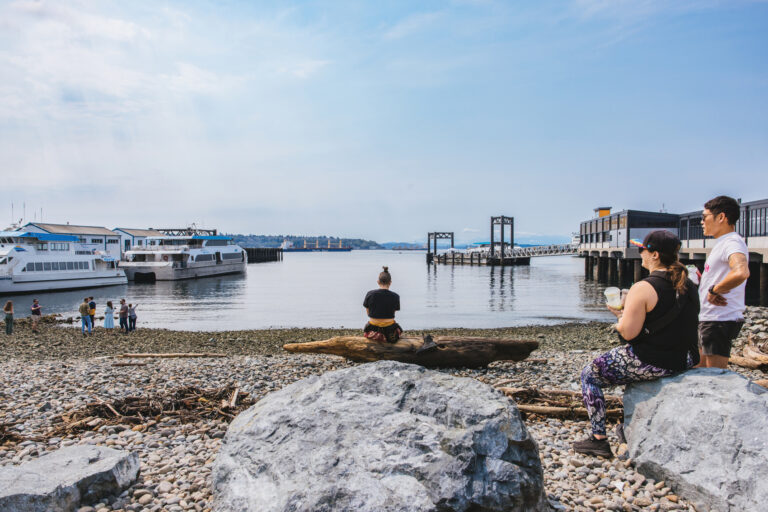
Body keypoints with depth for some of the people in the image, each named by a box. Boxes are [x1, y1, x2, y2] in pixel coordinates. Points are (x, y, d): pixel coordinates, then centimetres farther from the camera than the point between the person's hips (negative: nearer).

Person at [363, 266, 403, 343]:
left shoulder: (370, 294, -8)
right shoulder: (395, 297, -10)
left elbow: (368, 313, 2)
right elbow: (393, 313, 2)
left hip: (373, 328, 1)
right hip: (389, 330, -1)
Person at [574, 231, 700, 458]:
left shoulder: (644, 288, -20)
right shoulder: (689, 286, 5)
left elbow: (628, 332, -22)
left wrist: (621, 314, -1)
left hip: (650, 362, -8)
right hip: (683, 361, 9)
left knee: (590, 374, 10)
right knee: (634, 367, 38)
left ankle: (598, 439, 9)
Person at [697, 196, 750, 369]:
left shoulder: (733, 242, -17)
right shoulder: (721, 244, 17)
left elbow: (741, 273, -38)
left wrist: (713, 290, -26)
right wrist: (701, 279, 13)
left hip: (721, 320, -11)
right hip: (707, 318, 11)